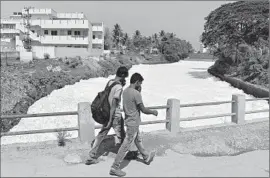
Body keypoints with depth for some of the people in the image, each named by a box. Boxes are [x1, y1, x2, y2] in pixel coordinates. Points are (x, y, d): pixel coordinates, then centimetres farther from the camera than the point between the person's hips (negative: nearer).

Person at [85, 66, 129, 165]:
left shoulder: (109, 82, 3)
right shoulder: (119, 87, -20)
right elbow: (114, 104, -23)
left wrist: (122, 85, 8)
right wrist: (110, 121, -21)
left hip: (106, 113, 7)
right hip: (115, 115, -7)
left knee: (101, 135, 12)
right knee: (121, 136, 13)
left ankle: (92, 156, 15)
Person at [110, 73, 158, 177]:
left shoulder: (125, 91, 2)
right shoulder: (136, 93, -23)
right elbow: (143, 110, -18)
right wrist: (153, 112, 1)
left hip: (129, 121, 9)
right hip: (133, 123, -9)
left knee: (138, 140, 25)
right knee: (126, 146, 1)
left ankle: (146, 157, 46)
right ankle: (115, 168, 9)